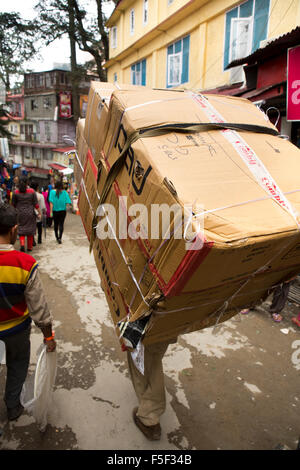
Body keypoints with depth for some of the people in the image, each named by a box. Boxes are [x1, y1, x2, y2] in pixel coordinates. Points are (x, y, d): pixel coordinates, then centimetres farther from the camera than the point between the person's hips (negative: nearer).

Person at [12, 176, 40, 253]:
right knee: (30, 229, 10)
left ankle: (22, 244, -12)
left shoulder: (16, 192, -3)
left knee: (21, 229, 9)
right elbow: (36, 203, -5)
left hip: (20, 214, 0)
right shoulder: (31, 191, -6)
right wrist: (39, 212, 3)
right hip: (30, 213, 0)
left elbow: (13, 204, 3)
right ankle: (29, 247, 18)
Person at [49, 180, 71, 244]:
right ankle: (59, 238, -12)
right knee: (61, 224, 2)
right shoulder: (64, 192, -6)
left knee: (56, 224, 16)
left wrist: (51, 211, -8)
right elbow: (68, 202, -8)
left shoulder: (52, 192, -6)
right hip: (62, 210, -1)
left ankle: (57, 237, 27)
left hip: (55, 210, 1)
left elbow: (51, 202, -10)